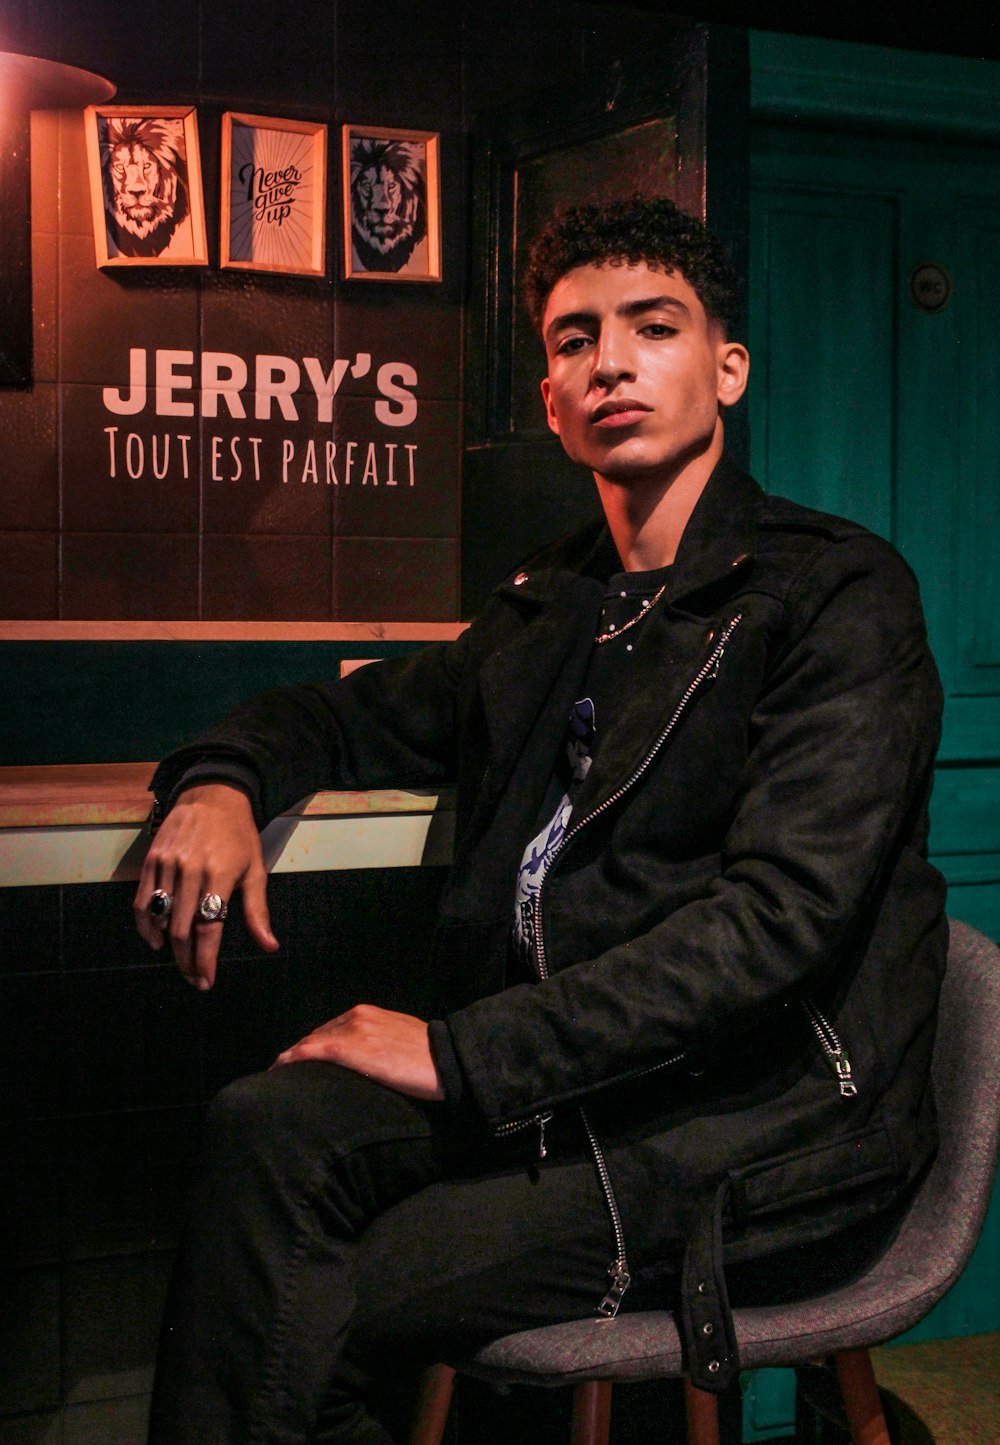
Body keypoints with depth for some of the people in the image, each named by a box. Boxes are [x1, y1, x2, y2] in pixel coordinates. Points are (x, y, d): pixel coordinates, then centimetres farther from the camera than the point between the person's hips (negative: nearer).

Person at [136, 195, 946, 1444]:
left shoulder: (838, 593, -7)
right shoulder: (550, 610, 14)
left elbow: (782, 912, -18)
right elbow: (359, 714, 26)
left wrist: (462, 1052, -20)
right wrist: (221, 777, 1)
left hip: (764, 1134, -5)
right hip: (570, 1089, 6)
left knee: (300, 1313, -18)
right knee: (268, 1126, -21)